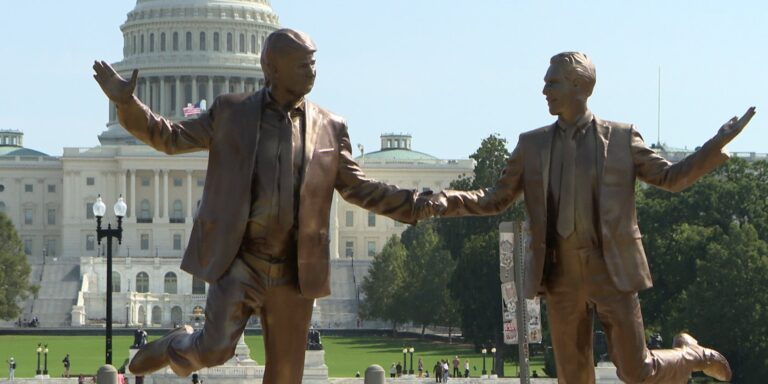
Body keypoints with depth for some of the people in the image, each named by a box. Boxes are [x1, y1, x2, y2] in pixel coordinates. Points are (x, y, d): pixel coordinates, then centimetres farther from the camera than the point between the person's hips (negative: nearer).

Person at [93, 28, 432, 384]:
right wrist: (127, 102, -7)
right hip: (239, 260, -2)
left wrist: (417, 205, -2)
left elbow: (357, 187, 11)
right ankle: (178, 346, 19)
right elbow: (171, 137, 7)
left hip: (293, 270, 2)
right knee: (215, 349, -15)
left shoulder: (330, 128, 7)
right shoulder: (231, 111, 3)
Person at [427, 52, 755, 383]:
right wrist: (451, 201, -7)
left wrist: (717, 145, -7)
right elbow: (497, 199, 12)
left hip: (612, 271, -3)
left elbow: (671, 178, 6)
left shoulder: (621, 138, 3)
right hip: (561, 276, 3)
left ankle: (691, 355, 28)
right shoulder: (532, 145, 9)